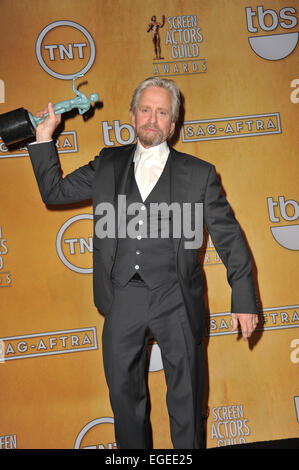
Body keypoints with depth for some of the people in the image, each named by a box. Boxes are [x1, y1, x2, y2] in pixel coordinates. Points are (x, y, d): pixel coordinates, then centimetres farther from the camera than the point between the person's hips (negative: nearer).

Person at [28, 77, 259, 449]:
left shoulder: (198, 173, 4)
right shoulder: (108, 165, 12)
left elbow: (228, 236, 3)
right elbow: (54, 191, 17)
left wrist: (244, 299, -1)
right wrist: (44, 138, 9)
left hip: (175, 301, -2)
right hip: (123, 297, 3)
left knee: (185, 395, 7)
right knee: (123, 393, 13)